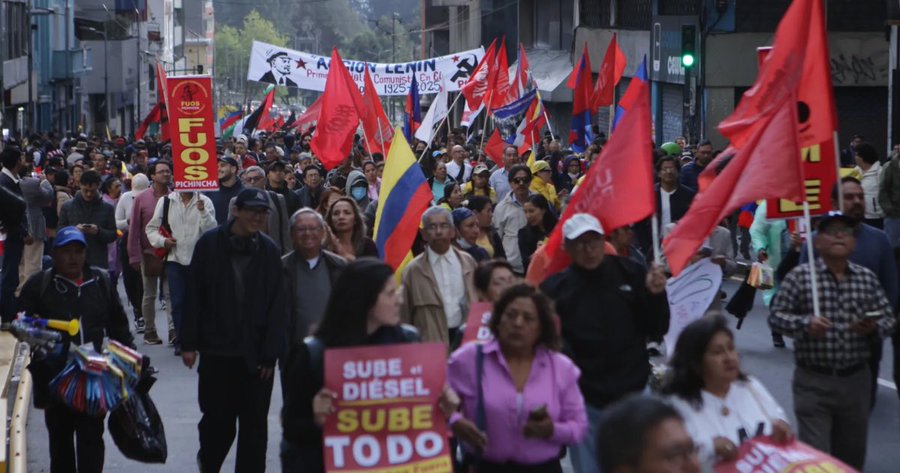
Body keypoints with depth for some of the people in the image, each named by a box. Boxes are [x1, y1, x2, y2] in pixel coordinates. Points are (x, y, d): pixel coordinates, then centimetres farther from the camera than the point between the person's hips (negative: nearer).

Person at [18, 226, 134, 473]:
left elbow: (118, 325, 13)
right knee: (60, 436, 12)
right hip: (55, 376, -1)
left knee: (91, 438, -1)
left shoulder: (101, 282, 6)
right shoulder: (38, 285, -3)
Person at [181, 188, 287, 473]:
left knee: (254, 426, 4)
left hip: (255, 355, 1)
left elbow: (276, 307, -1)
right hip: (216, 352, -1)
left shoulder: (269, 251, 0)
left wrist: (270, 353, -6)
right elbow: (193, 297, 0)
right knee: (217, 419, 8)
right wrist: (189, 343, -3)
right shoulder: (209, 244, -2)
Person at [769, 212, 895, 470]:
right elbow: (776, 316, -5)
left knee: (852, 456, 15)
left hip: (856, 380, 4)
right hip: (813, 381, -4)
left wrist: (875, 328, -13)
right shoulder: (800, 276, -5)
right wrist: (805, 324, -22)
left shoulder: (867, 278, 5)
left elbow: (889, 319, 9)